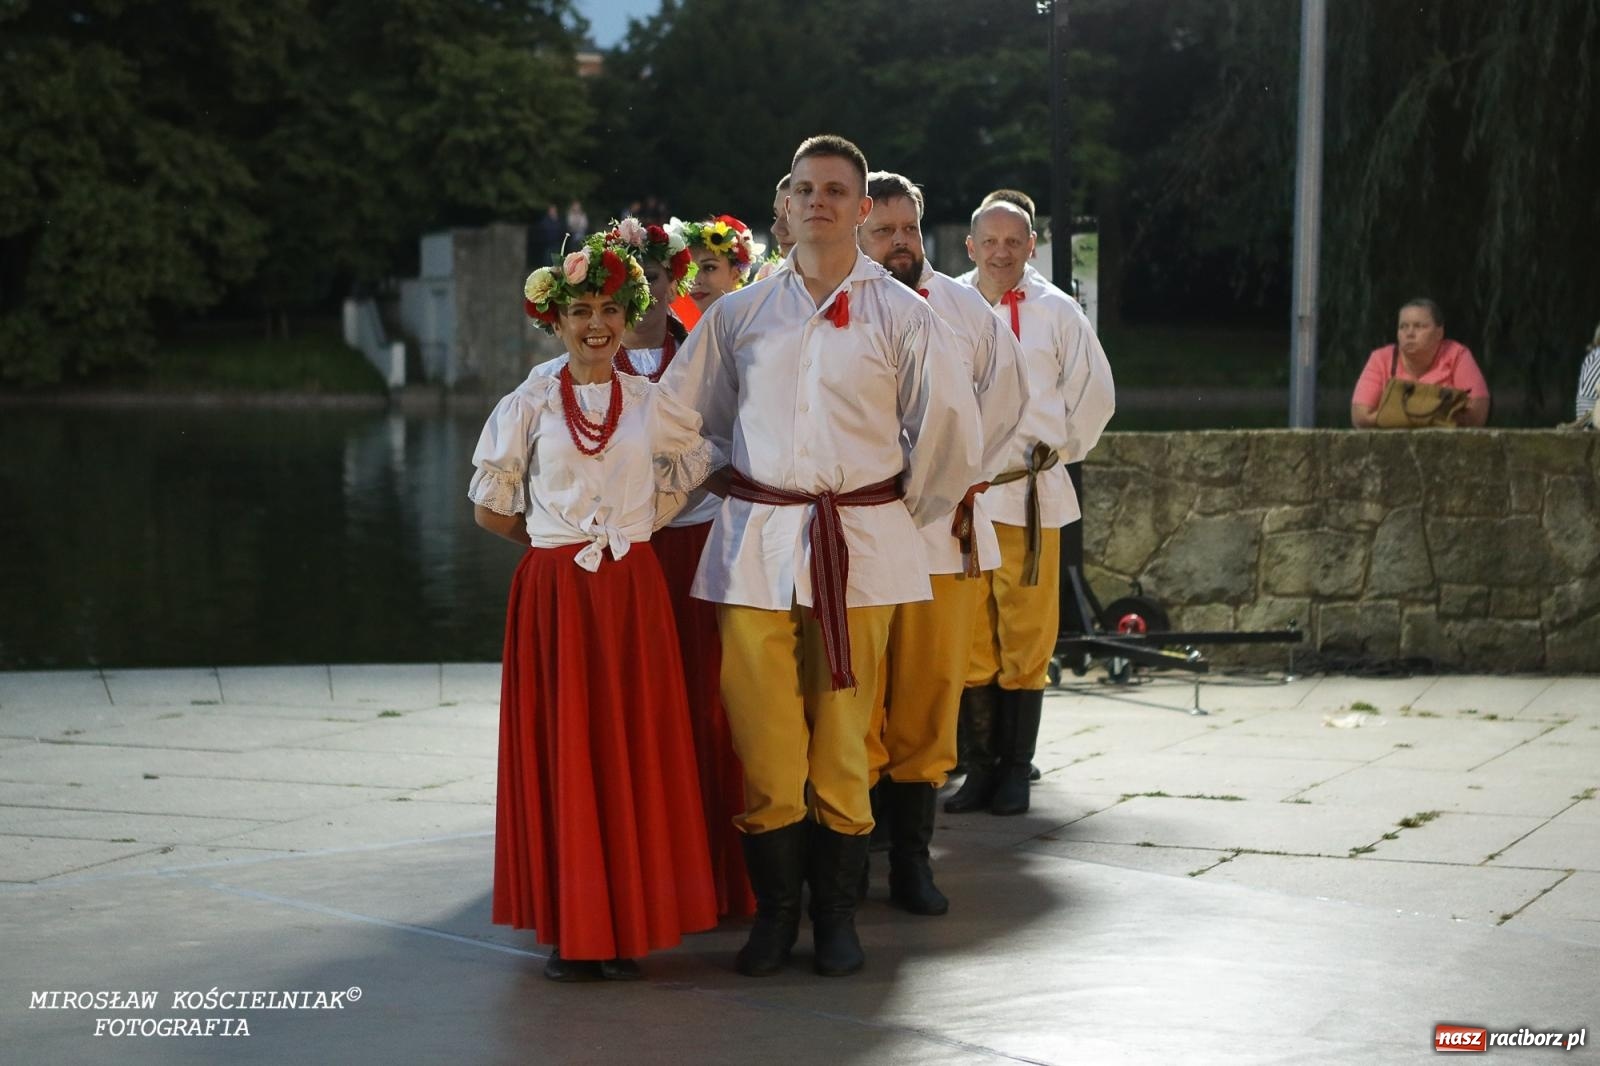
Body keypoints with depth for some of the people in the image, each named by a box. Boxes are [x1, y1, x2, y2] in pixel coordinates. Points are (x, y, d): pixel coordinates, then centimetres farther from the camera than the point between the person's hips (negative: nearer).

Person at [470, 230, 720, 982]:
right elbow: (489, 506, 6)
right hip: (554, 591, -1)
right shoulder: (529, 406, 2)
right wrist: (553, 538, 6)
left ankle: (627, 925, 9)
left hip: (631, 589, 1)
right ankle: (570, 928, 6)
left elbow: (702, 470, 16)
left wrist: (640, 522, 9)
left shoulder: (653, 404, 5)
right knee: (558, 748, -1)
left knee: (633, 747, 1)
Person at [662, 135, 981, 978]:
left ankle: (836, 916, 13)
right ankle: (774, 914, 10)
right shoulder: (738, 314, 8)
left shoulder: (899, 313, 4)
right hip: (756, 541, 1)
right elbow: (678, 413, 17)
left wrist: (904, 514, 12)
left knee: (842, 738, 0)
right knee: (763, 739, -3)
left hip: (860, 544, -1)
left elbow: (948, 428, 8)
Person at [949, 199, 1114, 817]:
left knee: (1025, 639, -1)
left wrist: (1059, 451, 12)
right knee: (969, 638, 2)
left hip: (1030, 494, -1)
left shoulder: (1058, 313, 5)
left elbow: (1094, 394, 14)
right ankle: (981, 767, 11)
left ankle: (1016, 770, 7)